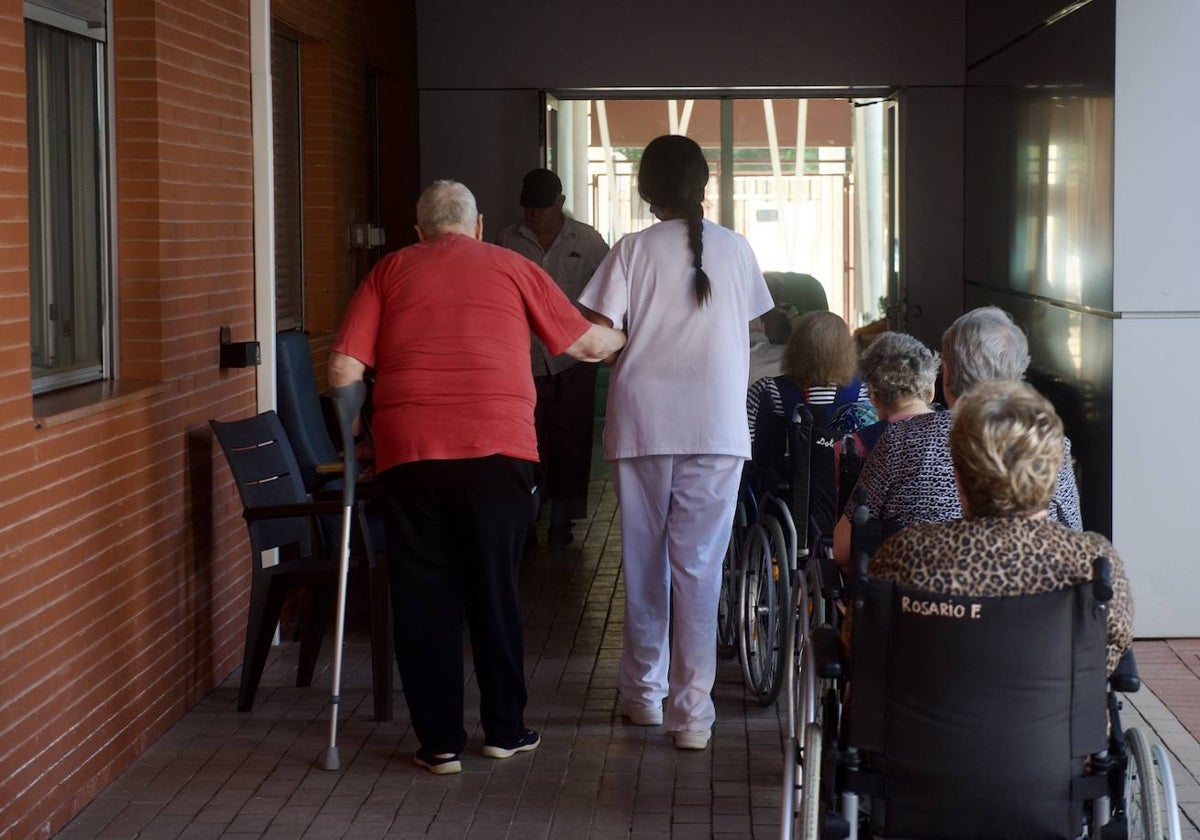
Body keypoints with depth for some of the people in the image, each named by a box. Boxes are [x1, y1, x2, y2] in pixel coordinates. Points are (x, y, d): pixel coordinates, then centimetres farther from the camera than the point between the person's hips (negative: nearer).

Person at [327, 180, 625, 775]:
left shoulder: (390, 271, 12)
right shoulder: (512, 268, 13)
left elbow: (343, 369, 2)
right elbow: (587, 343, 17)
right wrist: (623, 339, 39)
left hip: (409, 452, 0)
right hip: (497, 449, 0)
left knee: (424, 598, 8)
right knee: (495, 592, 12)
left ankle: (439, 742, 10)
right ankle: (505, 731, 20)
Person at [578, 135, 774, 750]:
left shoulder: (633, 250, -2)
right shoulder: (735, 249, 4)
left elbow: (597, 335, -8)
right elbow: (749, 325, 12)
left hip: (643, 422, 0)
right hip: (718, 427, 1)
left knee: (644, 561, 13)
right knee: (700, 567, 1)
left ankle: (644, 692, 25)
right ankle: (691, 712, -3)